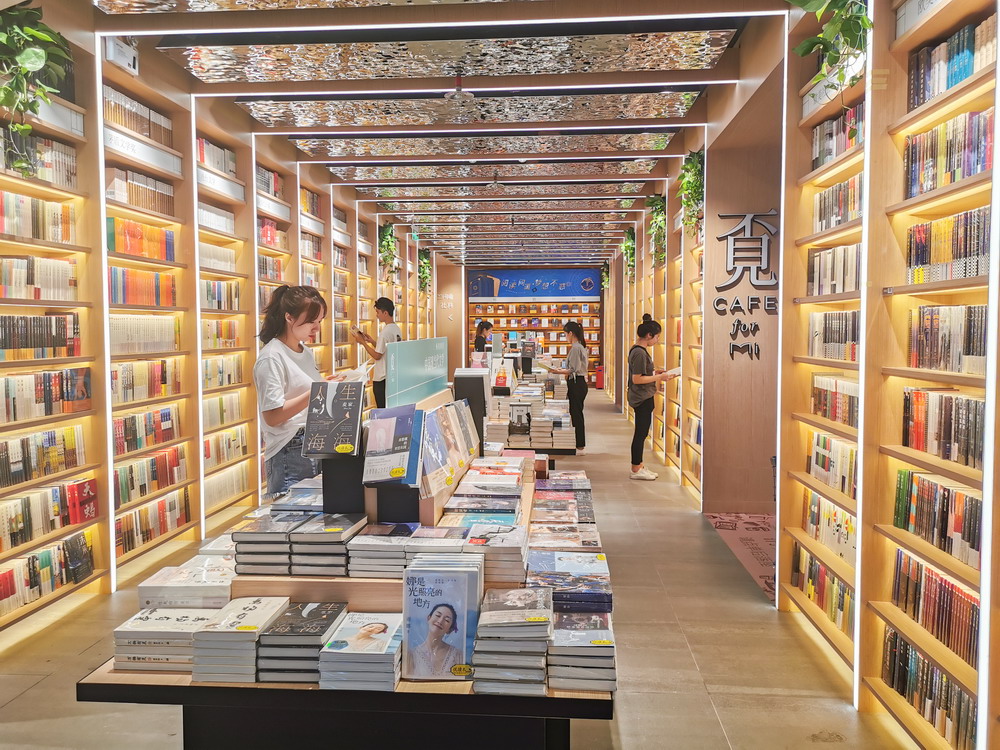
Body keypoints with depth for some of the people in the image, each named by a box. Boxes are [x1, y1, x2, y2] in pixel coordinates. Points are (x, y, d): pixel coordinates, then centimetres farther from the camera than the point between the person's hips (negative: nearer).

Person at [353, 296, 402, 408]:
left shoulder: (386, 331, -18)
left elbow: (377, 356, -16)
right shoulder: (397, 329, 8)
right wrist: (371, 341, 14)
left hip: (382, 379, -9)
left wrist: (362, 342, -8)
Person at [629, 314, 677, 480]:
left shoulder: (637, 350, 11)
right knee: (640, 433, -1)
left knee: (641, 433, 15)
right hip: (642, 399, -10)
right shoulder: (640, 353, -20)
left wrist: (654, 373, 11)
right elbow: (637, 379, -22)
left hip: (643, 398, 10)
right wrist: (659, 378, -18)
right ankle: (636, 470, 8)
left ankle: (639, 467, 24)